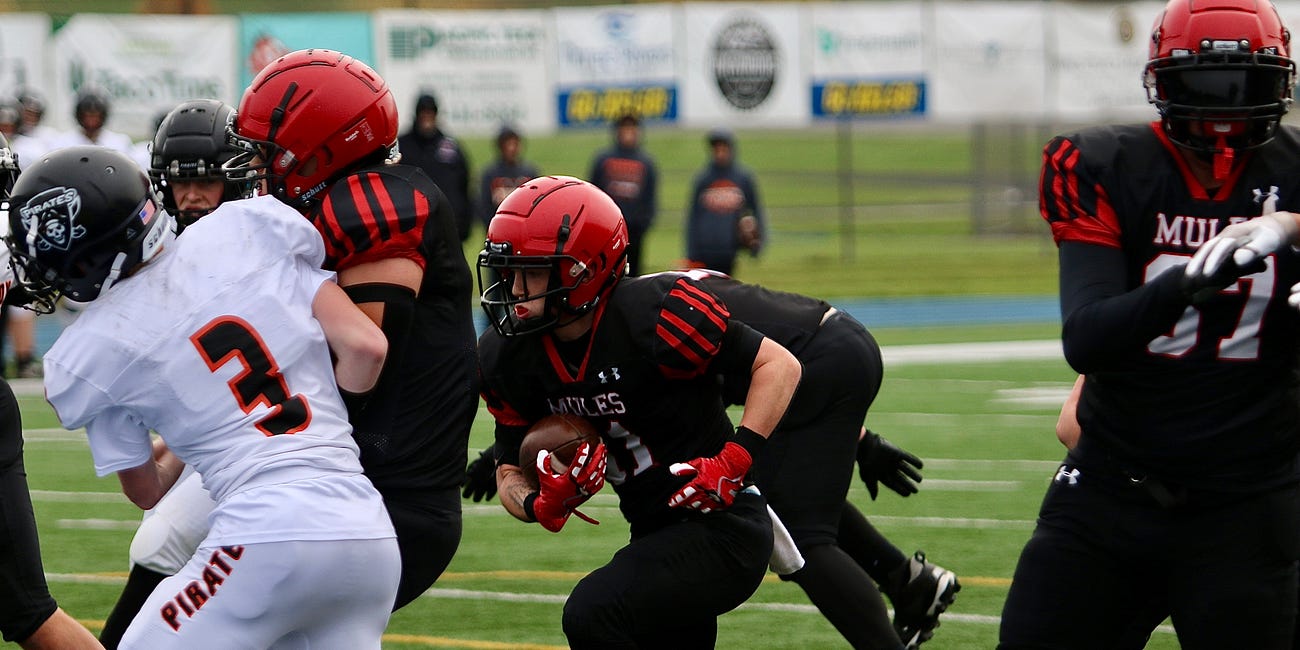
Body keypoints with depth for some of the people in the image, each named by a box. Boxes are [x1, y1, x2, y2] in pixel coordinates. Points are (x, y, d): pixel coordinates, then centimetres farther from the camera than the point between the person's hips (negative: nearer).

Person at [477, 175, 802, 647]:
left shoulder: (651, 319, -23)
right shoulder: (510, 357, -3)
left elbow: (779, 365, -15)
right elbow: (511, 474, 5)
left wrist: (732, 462, -25)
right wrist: (543, 506, -18)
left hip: (721, 526, -8)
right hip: (656, 536, 8)